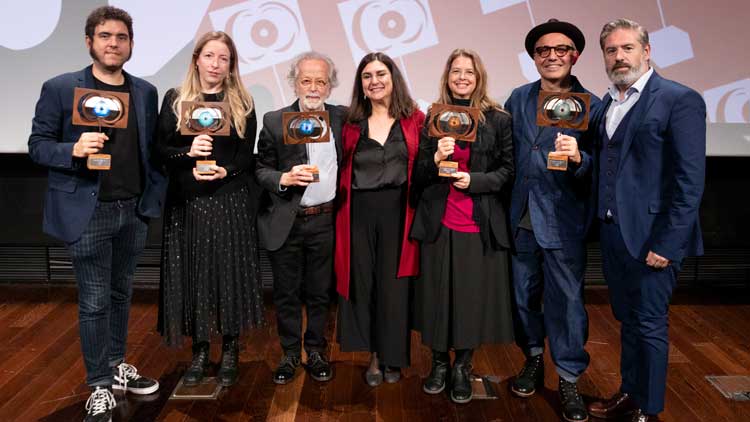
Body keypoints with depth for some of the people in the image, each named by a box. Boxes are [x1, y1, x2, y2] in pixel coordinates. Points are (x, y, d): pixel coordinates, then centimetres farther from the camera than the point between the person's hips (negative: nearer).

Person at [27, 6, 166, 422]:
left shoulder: (146, 91, 7)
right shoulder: (60, 88, -5)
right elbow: (37, 145, -4)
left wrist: (155, 195, 2)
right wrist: (73, 150, -23)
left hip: (134, 211, 4)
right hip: (88, 212, -4)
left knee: (121, 294, 16)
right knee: (94, 302, 2)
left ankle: (116, 366, 33)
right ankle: (99, 386, 17)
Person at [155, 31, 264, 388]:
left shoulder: (242, 104, 6)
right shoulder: (175, 100, 7)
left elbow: (247, 157, 2)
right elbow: (160, 150, 2)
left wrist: (225, 171, -16)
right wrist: (188, 153, -16)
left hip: (230, 203, -1)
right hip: (187, 203, 1)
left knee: (230, 273, 2)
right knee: (193, 275, 4)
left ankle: (230, 352, 16)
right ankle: (200, 351, 19)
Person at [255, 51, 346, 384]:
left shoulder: (342, 117, 3)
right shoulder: (274, 121, -3)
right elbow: (260, 170, -2)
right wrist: (284, 178, -20)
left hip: (325, 221, 1)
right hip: (286, 223, -1)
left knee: (320, 292, 12)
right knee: (286, 293, 10)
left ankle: (316, 352, 29)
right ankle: (290, 354, 27)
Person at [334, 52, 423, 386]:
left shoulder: (415, 120, 3)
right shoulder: (352, 124, 7)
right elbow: (342, 173, 8)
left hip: (398, 212, -2)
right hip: (359, 214, 2)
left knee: (394, 284, 5)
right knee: (363, 283, 8)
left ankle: (392, 357, 22)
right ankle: (374, 356, 24)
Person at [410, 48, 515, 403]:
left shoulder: (498, 119, 2)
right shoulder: (433, 118, 7)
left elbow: (509, 171, 1)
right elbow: (418, 177, 6)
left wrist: (474, 180, -14)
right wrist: (436, 158, -13)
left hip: (480, 224, -1)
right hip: (438, 222, 2)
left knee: (473, 294, 4)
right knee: (438, 293, 6)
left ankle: (462, 366, 22)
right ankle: (439, 362, 25)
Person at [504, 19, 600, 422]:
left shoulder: (590, 106, -6)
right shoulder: (518, 98, 8)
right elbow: (507, 153, 11)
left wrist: (578, 159, -30)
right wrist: (506, 205, 5)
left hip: (563, 220, -4)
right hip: (521, 218, 4)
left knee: (566, 300, 3)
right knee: (524, 293, 15)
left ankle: (569, 380, 20)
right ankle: (533, 359, 36)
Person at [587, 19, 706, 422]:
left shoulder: (681, 100, -10)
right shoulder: (607, 103, 11)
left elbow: (690, 180, -15)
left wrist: (666, 243, -18)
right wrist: (601, 221, 5)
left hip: (649, 235, -6)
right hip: (612, 231, 7)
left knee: (649, 325, 5)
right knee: (628, 320, 18)